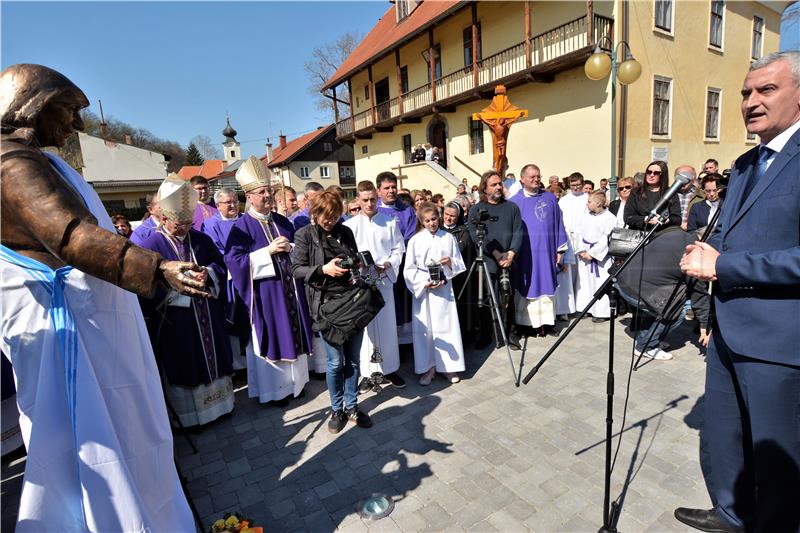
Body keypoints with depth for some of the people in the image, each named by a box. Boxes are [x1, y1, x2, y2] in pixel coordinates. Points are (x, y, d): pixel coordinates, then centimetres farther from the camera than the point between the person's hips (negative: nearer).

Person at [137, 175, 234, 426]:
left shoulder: (202, 240, 7)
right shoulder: (151, 245, -9)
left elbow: (220, 265, 9)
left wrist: (208, 273, -11)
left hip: (208, 317, 5)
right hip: (175, 322, -5)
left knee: (212, 357, 15)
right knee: (184, 366, 7)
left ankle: (215, 402, 32)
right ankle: (188, 413, 24)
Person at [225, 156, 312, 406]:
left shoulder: (282, 221, 10)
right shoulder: (242, 226, -8)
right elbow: (233, 259, -17)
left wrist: (289, 248, -8)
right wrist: (269, 251, -21)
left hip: (289, 289, 6)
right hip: (264, 293, -6)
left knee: (292, 335, 14)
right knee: (270, 338, 4)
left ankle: (293, 381, 30)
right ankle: (272, 388, 21)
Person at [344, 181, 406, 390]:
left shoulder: (390, 222, 5)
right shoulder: (349, 226, 0)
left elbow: (399, 250, 6)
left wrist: (386, 266, -10)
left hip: (384, 279, 2)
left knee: (387, 326, 8)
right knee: (364, 326, 3)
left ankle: (390, 369, 24)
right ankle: (367, 372, 16)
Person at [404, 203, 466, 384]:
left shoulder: (449, 238, 4)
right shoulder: (415, 240, -1)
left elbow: (460, 264, 9)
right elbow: (409, 269, -2)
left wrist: (450, 262, -12)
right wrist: (424, 283, -13)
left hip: (444, 288, 1)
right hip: (423, 289, -1)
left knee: (447, 326, 4)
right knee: (424, 329, 3)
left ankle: (449, 367, 19)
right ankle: (427, 368, 17)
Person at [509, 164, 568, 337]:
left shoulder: (550, 198, 7)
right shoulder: (514, 202, 2)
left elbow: (558, 224, 9)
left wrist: (560, 250, 6)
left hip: (546, 252, 2)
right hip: (525, 253, -2)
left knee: (546, 286, 8)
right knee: (528, 287, 5)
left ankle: (545, 322, 17)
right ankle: (528, 322, 15)